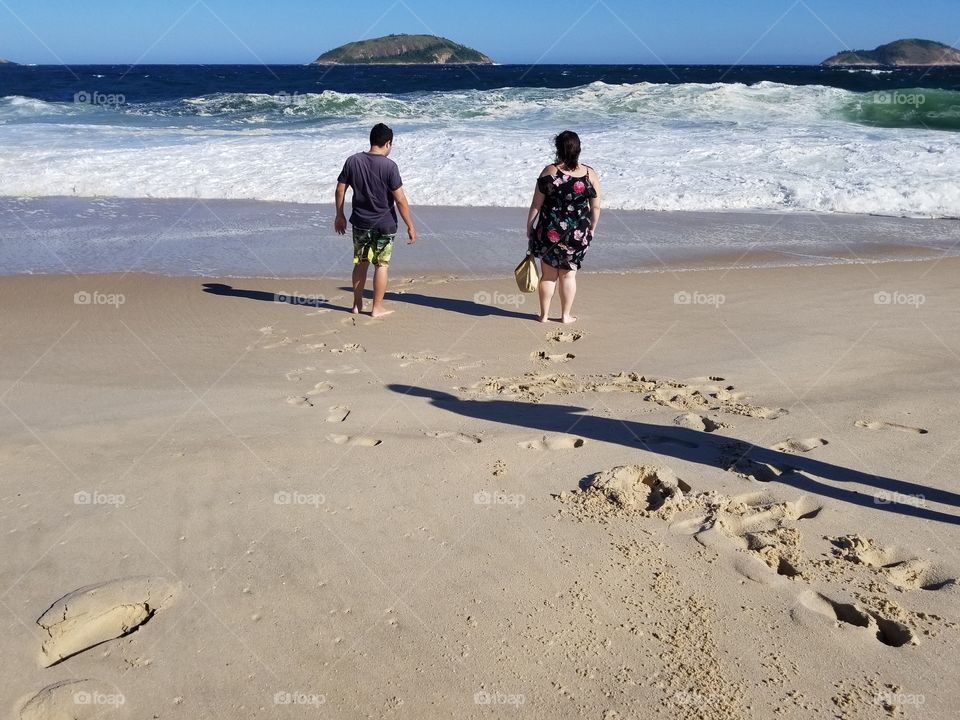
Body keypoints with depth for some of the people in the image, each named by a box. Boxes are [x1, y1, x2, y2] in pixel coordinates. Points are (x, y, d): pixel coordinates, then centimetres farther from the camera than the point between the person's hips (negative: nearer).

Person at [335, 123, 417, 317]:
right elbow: (400, 200, -16)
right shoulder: (389, 166, -16)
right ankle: (377, 308, 13)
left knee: (360, 263, 17)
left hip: (360, 222, 4)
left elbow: (340, 190, 3)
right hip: (384, 224, -4)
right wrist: (410, 227, -9)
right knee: (382, 265, 7)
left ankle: (357, 304, 25)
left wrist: (340, 216, 16)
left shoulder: (353, 161, -3)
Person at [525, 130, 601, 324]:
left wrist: (529, 228, 5)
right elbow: (595, 207, 2)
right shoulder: (590, 174, -3)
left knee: (548, 274, 12)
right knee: (568, 274, 14)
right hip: (578, 233, 1)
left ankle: (544, 315, 20)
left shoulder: (550, 172, -9)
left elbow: (536, 205, -7)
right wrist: (591, 230, 16)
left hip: (550, 230, -1)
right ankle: (566, 315, 21)